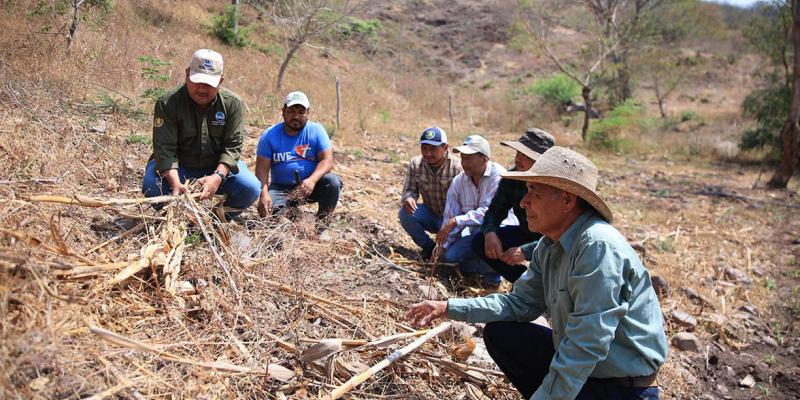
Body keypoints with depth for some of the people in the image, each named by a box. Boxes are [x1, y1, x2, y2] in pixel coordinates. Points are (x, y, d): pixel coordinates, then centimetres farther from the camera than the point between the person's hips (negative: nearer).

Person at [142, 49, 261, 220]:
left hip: (219, 167, 1)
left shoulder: (233, 104, -10)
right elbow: (165, 148, -22)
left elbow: (233, 146, -14)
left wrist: (218, 176, -33)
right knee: (151, 185, -31)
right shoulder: (167, 103, -15)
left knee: (251, 189, -24)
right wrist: (175, 183, -39)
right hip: (177, 168, -1)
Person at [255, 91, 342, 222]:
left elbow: (327, 160, -13)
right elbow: (262, 168, -9)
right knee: (268, 211, -29)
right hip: (281, 188, 0)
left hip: (310, 185, 0)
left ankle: (321, 223, -6)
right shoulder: (269, 135, -3)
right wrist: (263, 194, -27)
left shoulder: (316, 130, -4)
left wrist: (312, 180, -33)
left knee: (332, 182, -29)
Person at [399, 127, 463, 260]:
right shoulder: (415, 164, -9)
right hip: (430, 215, 4)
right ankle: (429, 247, -3)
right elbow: (410, 189, -4)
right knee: (405, 213, -24)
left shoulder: (457, 167, -21)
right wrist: (408, 198, -30)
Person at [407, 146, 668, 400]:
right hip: (572, 360, 8)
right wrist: (449, 308, 0)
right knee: (497, 334, 7)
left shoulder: (598, 247, -28)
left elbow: (586, 346, -30)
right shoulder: (550, 245, 0)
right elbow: (520, 302, 7)